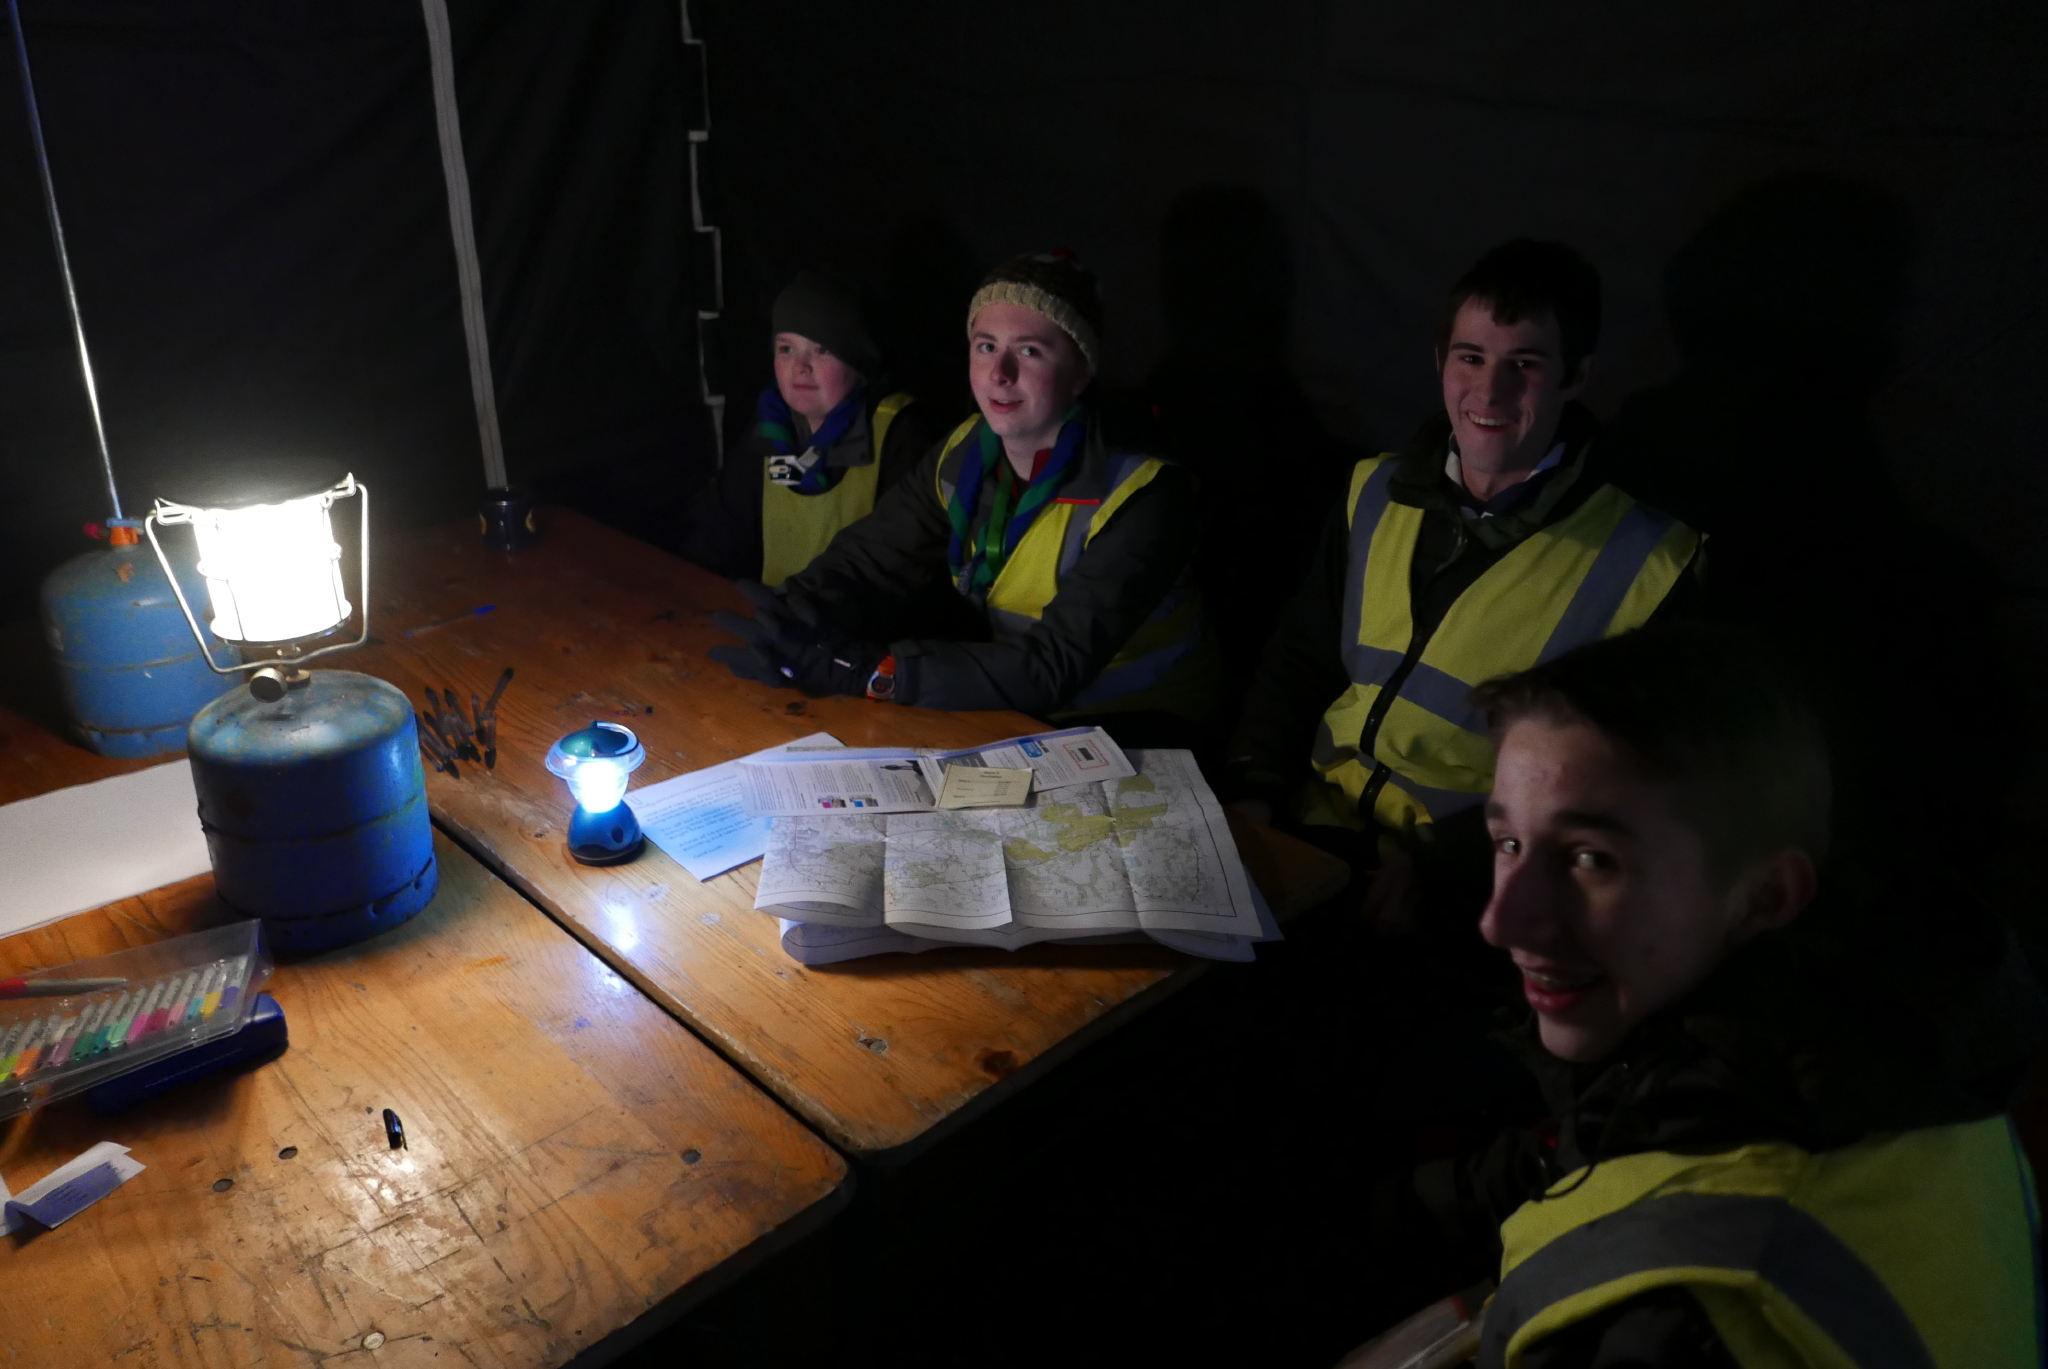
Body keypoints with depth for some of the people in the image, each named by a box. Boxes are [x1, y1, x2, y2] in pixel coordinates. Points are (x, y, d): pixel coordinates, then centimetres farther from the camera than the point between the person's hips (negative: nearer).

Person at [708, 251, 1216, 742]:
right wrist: (795, 619, -27)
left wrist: (868, 669, -38)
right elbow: (870, 558, -4)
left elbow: (1053, 668, -32)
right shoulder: (964, 452, -2)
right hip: (1008, 708, 6)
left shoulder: (1143, 493, -24)